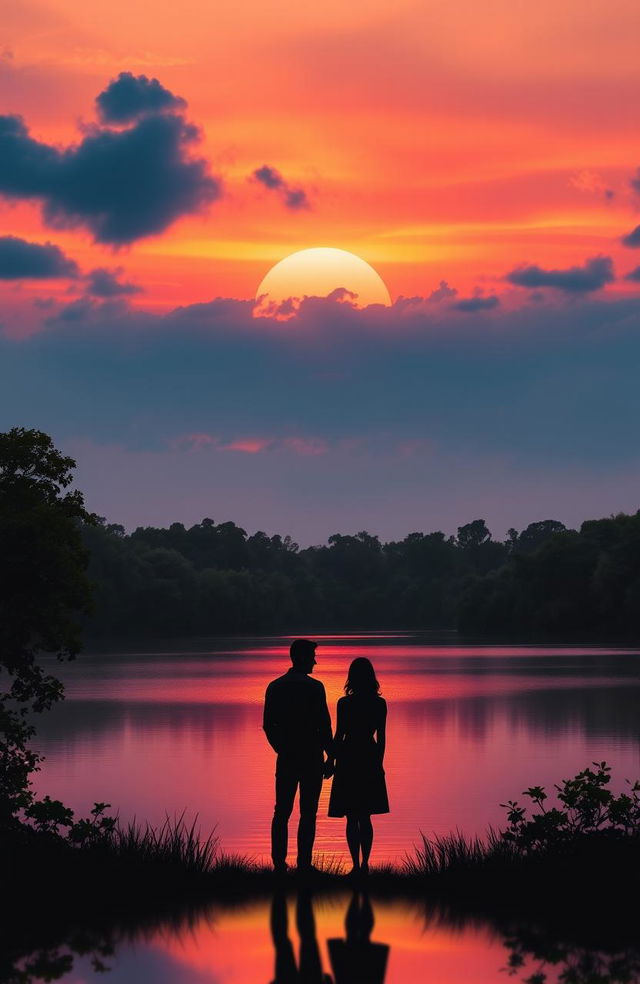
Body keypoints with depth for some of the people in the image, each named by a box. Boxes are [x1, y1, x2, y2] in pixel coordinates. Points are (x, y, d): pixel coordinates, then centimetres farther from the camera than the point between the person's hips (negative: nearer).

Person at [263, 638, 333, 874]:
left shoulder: (275, 687, 5)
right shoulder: (314, 687, -9)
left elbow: (268, 726, 8)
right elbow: (324, 725, -11)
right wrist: (330, 757, -3)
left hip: (286, 758, 4)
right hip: (311, 757, -4)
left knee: (282, 811, 9)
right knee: (308, 812, 1)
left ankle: (279, 863, 6)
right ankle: (303, 863, -2)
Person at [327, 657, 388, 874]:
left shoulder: (345, 703, -10)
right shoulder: (380, 704, 0)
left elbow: (339, 735, -9)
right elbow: (381, 737, 3)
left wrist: (331, 760, 2)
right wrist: (379, 763, 13)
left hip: (348, 760, -3)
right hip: (370, 759, 3)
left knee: (352, 817, 2)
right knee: (365, 817, 13)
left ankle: (356, 864, -3)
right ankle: (364, 864, 9)